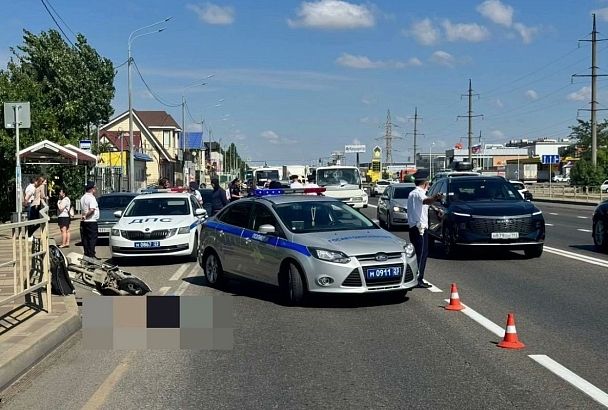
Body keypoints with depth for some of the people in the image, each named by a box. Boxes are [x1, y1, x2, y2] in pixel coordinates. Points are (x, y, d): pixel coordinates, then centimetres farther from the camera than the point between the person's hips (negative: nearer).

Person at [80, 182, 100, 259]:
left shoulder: (83, 198, 13)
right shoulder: (91, 198, -14)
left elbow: (81, 209, 16)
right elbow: (92, 210, -24)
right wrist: (85, 216, -14)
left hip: (84, 221, 8)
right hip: (91, 221, -8)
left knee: (85, 239, 10)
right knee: (92, 239, -4)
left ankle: (86, 254, 12)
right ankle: (91, 255, -6)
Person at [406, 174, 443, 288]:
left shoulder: (411, 194, 17)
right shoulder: (419, 193, -13)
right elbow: (425, 201, -38)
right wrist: (435, 198, -58)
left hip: (412, 227, 10)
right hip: (420, 228, -10)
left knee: (418, 253, 15)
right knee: (422, 253, -9)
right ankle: (419, 280, -12)